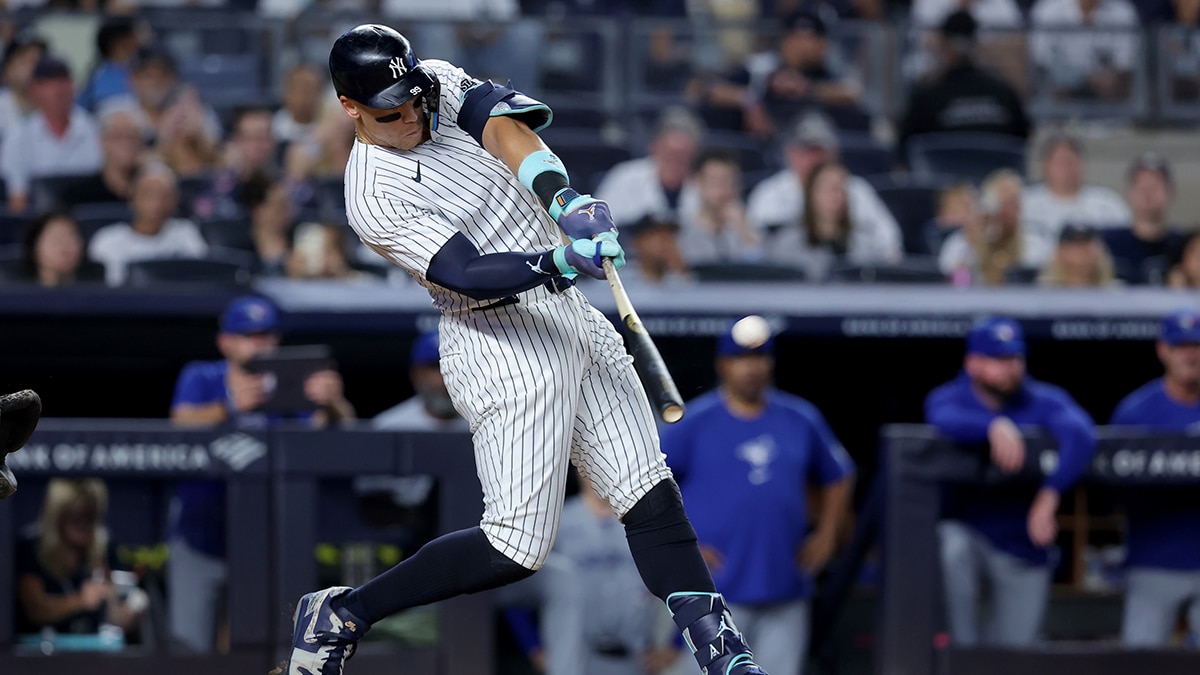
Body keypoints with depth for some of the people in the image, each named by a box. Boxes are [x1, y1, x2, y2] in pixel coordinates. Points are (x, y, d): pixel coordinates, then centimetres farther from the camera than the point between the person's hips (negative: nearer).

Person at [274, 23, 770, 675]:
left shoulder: (441, 85, 3)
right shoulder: (375, 197, -16)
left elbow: (507, 129, -16)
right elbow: (468, 274, -26)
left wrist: (564, 199, -35)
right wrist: (561, 262, -42)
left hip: (570, 316, 7)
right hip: (501, 342, -7)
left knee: (649, 494, 1)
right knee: (517, 546, -10)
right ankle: (340, 615, 2)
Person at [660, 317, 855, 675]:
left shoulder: (801, 419, 9)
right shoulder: (694, 423, -2)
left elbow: (837, 477, 22)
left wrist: (825, 536, 10)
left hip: (785, 592, 4)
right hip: (719, 589, -4)